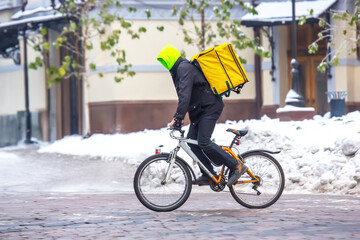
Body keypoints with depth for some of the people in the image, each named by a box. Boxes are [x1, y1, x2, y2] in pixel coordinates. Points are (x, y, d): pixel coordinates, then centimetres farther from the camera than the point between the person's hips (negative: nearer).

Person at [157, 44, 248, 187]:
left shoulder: (184, 68, -16)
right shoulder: (179, 69, 18)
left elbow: (185, 95, -27)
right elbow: (183, 95, 27)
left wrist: (178, 117, -31)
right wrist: (177, 117, 24)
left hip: (210, 107, -11)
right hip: (200, 110, 11)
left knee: (203, 142, -17)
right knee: (191, 141, 5)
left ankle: (236, 166, -13)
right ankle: (209, 175, 6)